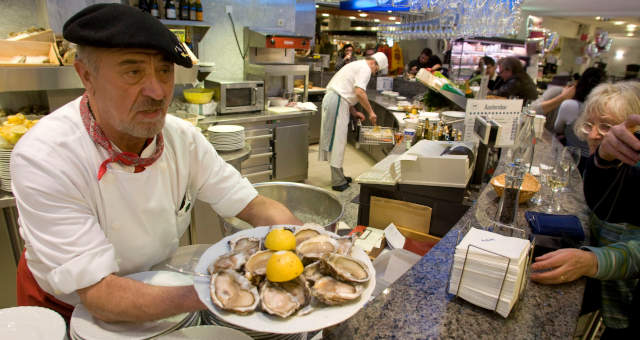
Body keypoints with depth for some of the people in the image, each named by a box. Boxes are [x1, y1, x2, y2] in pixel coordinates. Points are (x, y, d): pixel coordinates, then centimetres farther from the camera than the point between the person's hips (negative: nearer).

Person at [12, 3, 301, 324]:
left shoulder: (183, 138, -14)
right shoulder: (42, 157, -26)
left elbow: (256, 207, -12)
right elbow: (99, 295, -29)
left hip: (155, 287, 4)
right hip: (69, 307, -3)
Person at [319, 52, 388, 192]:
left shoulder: (357, 65, 25)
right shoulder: (365, 68, -7)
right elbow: (359, 92, -21)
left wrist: (353, 111, 20)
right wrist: (371, 112, -12)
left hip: (333, 99, 10)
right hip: (337, 102, -10)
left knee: (338, 140, 14)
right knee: (337, 140, -7)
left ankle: (339, 176, 24)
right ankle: (338, 182, -1)